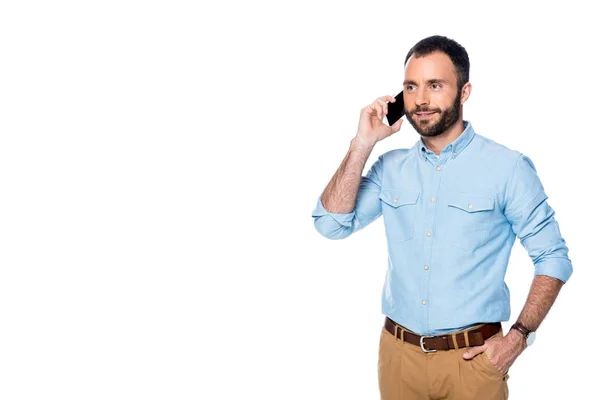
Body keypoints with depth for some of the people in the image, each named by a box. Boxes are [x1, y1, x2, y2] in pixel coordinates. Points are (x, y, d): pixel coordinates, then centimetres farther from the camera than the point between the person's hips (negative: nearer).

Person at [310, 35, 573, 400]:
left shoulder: (507, 168, -9)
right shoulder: (391, 167, 3)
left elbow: (553, 258, -4)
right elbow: (332, 224, -5)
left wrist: (518, 336, -13)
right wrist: (363, 144, -9)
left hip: (472, 356, -3)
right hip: (398, 352, 4)